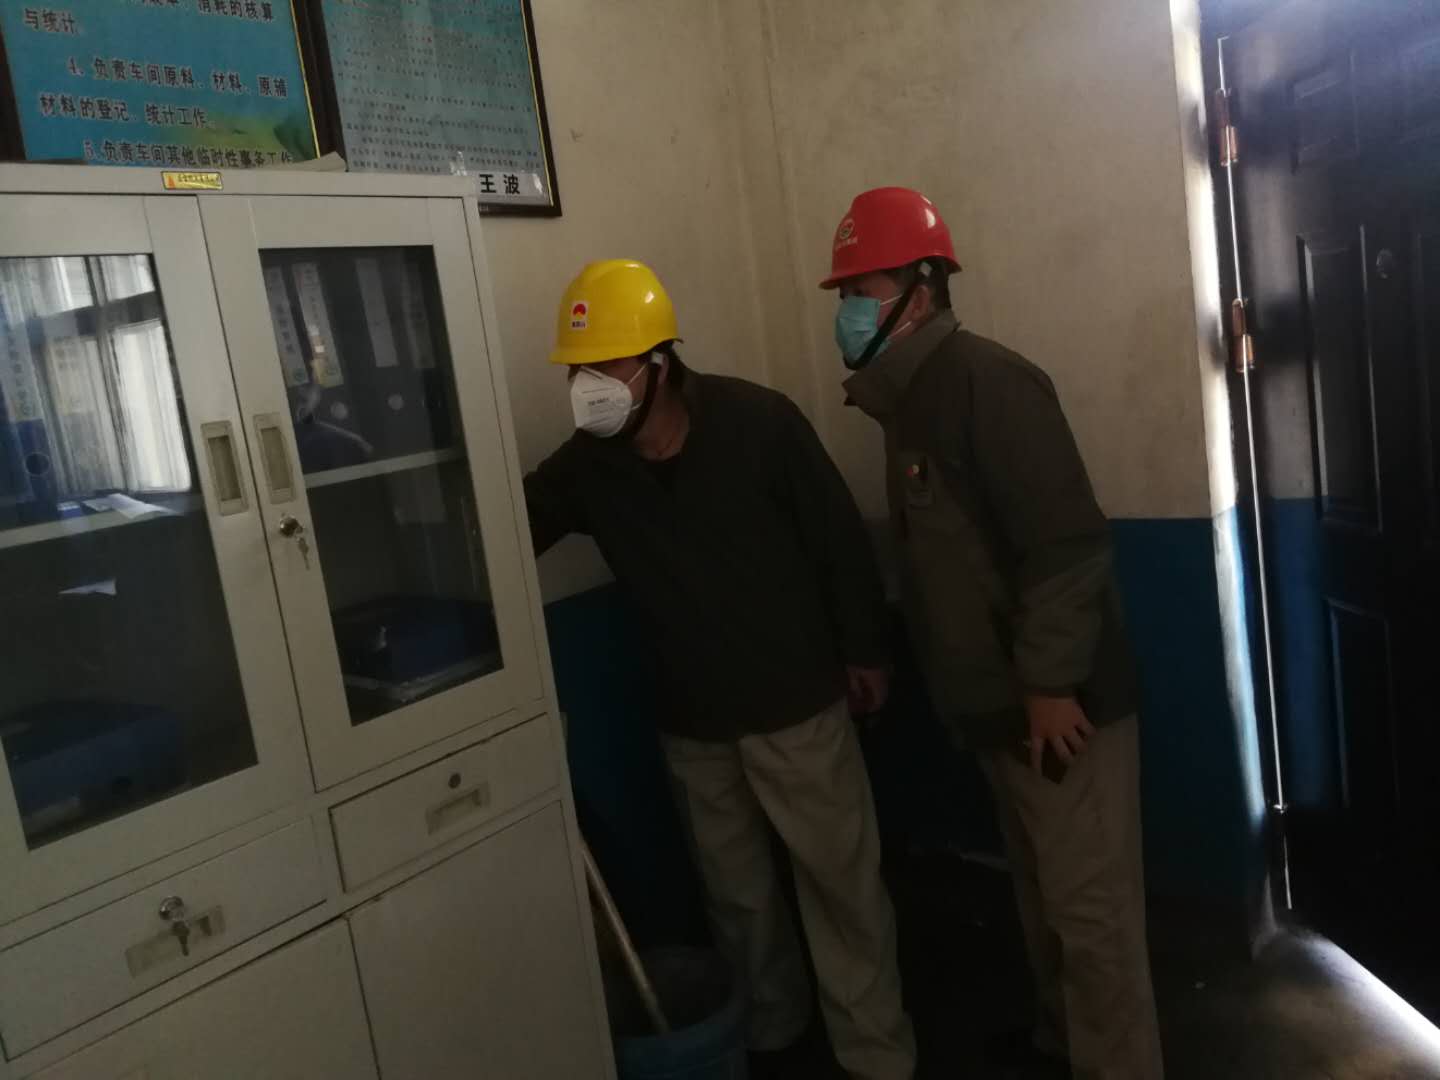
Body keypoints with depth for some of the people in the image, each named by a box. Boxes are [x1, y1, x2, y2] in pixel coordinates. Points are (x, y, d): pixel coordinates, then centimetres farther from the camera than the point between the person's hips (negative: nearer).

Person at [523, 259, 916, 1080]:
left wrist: (867, 650, -3)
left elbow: (840, 538, -9)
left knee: (841, 879, 7)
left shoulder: (758, 422, -17)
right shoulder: (587, 465, -8)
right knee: (736, 890, 19)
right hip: (692, 720, 4)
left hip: (798, 701, -3)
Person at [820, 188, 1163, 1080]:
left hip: (1061, 700, -9)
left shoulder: (984, 380, -18)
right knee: (1043, 894, 23)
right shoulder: (909, 395, 11)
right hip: (996, 703, 9)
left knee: (1089, 906, 2)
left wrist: (1050, 682, -22)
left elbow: (1067, 542, -24)